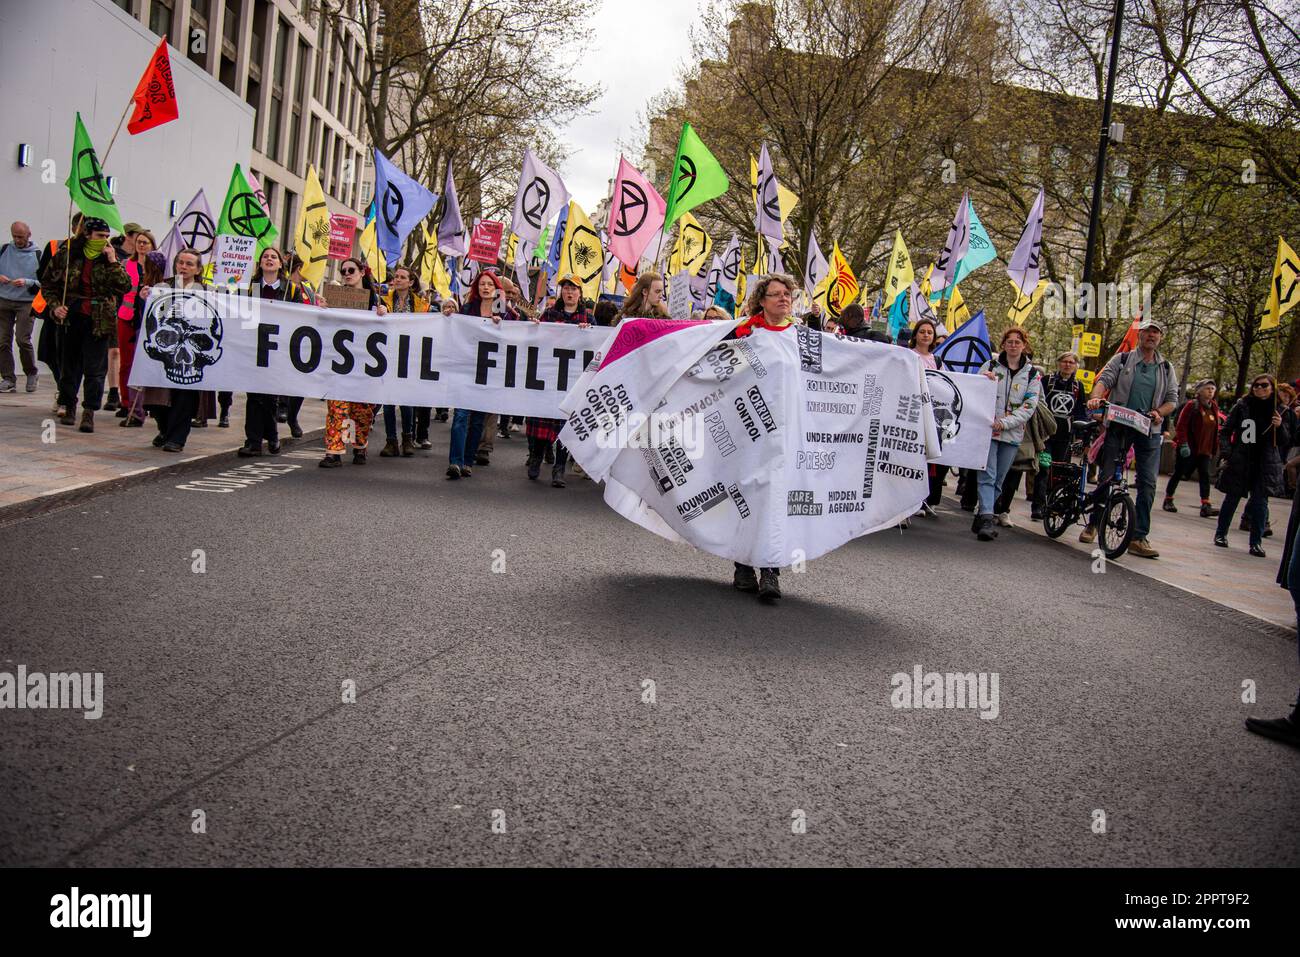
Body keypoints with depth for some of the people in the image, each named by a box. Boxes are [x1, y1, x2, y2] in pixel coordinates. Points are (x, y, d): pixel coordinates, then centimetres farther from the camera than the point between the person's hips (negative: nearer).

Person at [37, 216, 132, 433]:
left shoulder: (109, 259, 2)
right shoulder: (67, 256, 1)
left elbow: (125, 287, -11)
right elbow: (47, 283, 11)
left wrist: (112, 261, -15)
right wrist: (55, 305, -2)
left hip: (99, 321, -1)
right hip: (71, 318, 1)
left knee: (95, 368, -5)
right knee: (69, 364, 9)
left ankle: (89, 413, -2)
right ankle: (69, 407, 23)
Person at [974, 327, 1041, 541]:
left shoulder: (1032, 374, 7)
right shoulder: (990, 366, 6)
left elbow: (1029, 406, 0)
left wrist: (1004, 423, -12)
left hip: (1012, 433, 2)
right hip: (987, 429, -2)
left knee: (998, 480, 6)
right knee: (988, 475, -14)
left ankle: (981, 518, 16)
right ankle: (986, 519, -20)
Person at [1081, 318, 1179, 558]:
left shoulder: (1166, 368, 13)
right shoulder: (1122, 359, 6)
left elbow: (1172, 398, 9)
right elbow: (1105, 379, -7)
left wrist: (1159, 412, -11)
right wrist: (1096, 397, -28)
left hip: (1149, 431, 2)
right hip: (1118, 426, -2)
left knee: (1147, 482, -5)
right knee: (1106, 476, 1)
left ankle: (1139, 538, -3)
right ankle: (1093, 523, 19)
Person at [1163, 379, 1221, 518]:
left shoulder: (1213, 407, 11)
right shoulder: (1192, 406, -7)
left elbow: (1215, 429, 15)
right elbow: (1181, 426, -12)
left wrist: (1215, 448, 12)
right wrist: (1183, 444, -19)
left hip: (1205, 450, 5)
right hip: (1189, 449, -5)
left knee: (1205, 475, -6)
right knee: (1178, 474, 3)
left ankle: (1206, 506, -12)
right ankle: (1168, 500, 17)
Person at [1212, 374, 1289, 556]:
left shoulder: (1279, 411, 5)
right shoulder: (1242, 405, 2)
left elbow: (1286, 442, 6)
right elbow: (1225, 431, 7)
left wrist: (1280, 427, -12)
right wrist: (1230, 448, -7)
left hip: (1265, 465, 0)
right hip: (1240, 462, 0)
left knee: (1260, 502, -3)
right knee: (1232, 498, 8)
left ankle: (1256, 542, 4)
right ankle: (1221, 534, 24)